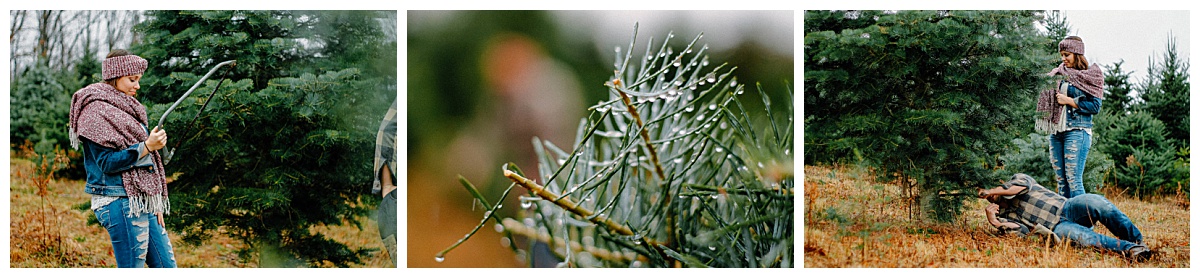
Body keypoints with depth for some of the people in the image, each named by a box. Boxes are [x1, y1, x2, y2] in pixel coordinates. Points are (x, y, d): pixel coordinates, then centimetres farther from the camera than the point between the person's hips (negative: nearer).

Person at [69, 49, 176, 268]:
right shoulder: (96, 110, -9)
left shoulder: (125, 108, 19)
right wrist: (148, 147, -25)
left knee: (166, 266, 7)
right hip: (121, 203, -9)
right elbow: (107, 162, -16)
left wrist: (155, 203, 19)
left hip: (142, 201, 9)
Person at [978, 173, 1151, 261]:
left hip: (1068, 207, 1)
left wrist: (993, 191, 0)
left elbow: (1023, 185, -9)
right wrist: (995, 223, -14)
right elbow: (1023, 231, -1)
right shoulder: (1003, 214, 18)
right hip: (1057, 227, -1)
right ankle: (1128, 248, -47)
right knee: (1081, 236, -36)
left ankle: (1137, 242, -30)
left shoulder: (1018, 179, 18)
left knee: (1096, 203, -32)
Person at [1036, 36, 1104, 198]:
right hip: (1056, 131, 6)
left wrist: (1069, 101, -9)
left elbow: (1095, 106, -6)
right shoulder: (1059, 75, 15)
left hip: (1077, 131, -6)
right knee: (1060, 179, 6)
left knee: (1073, 179, -12)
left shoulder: (1090, 76, 0)